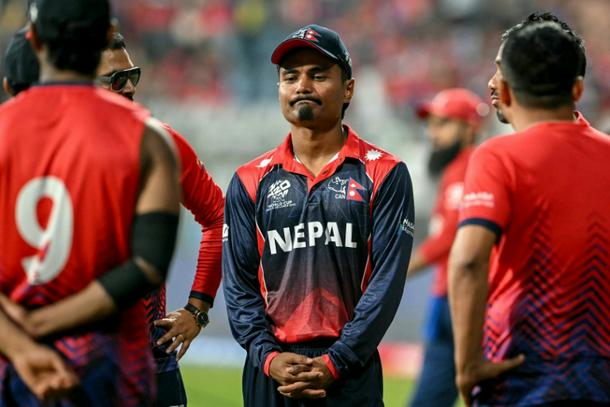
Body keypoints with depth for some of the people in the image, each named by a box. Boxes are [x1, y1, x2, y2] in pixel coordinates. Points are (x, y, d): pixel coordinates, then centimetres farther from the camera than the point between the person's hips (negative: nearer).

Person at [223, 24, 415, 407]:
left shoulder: (384, 174, 2)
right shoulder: (250, 181, 10)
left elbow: (387, 281, -5)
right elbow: (239, 284, 7)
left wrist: (335, 362, -12)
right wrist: (268, 357, -8)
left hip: (351, 374, -2)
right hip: (269, 373, 2)